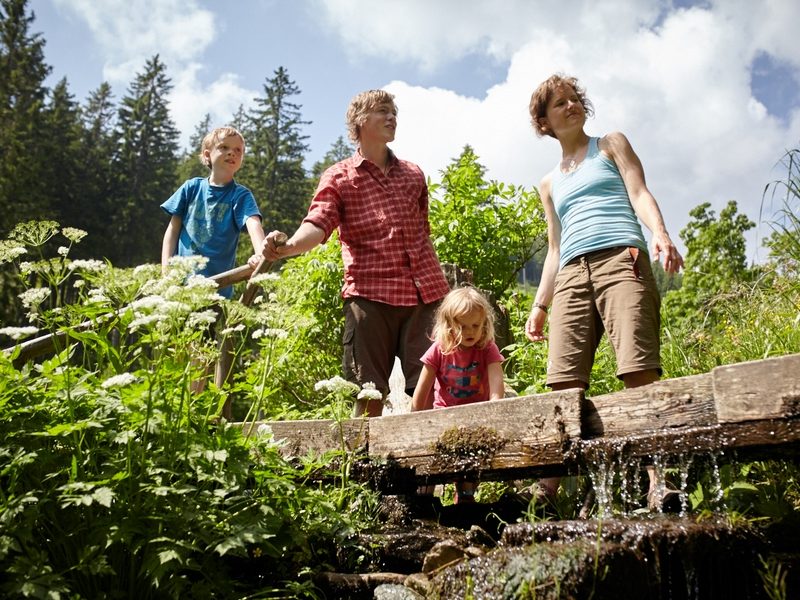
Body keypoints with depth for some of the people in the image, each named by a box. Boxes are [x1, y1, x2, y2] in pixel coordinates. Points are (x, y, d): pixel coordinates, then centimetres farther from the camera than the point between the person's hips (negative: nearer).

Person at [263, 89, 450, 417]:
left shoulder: (414, 174, 19)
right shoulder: (339, 177, 7)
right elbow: (318, 224, -9)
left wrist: (439, 282, 24)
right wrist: (289, 247, -31)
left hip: (425, 292, 3)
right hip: (370, 293, -3)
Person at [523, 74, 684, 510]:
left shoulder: (611, 145, 22)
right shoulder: (549, 185, 30)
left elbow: (639, 193, 6)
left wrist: (660, 233, -15)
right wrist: (540, 304, 19)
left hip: (621, 260, -3)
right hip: (571, 276, 4)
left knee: (639, 371, -18)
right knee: (564, 383, -9)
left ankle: (657, 484, -20)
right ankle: (550, 485, -8)